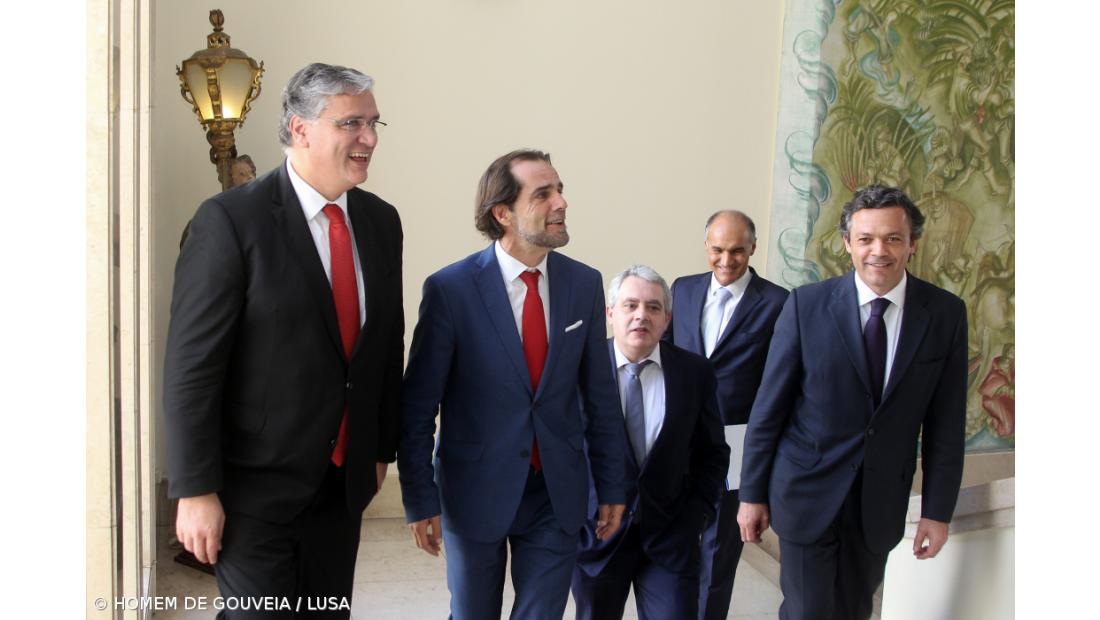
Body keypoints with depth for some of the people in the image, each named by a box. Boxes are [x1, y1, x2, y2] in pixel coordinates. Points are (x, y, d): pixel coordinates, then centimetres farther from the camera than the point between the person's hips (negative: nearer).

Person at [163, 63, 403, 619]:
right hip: (256, 482, -5)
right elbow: (191, 365, -14)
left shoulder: (380, 220, 4)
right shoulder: (231, 219, -14)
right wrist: (196, 491, -14)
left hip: (343, 479, 6)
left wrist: (382, 448, 14)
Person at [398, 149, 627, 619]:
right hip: (475, 490, -2)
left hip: (559, 493, 3)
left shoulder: (585, 284, -2)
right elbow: (417, 405, -8)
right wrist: (420, 499, -7)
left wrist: (612, 486, 7)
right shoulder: (449, 289, -13)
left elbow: (600, 395, 4)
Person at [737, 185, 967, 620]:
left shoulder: (945, 314, -4)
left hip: (882, 500, 3)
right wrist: (752, 493, -4)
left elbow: (945, 421, 1)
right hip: (808, 492, -2)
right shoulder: (807, 305, -10)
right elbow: (768, 407, -6)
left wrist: (938, 510, 2)